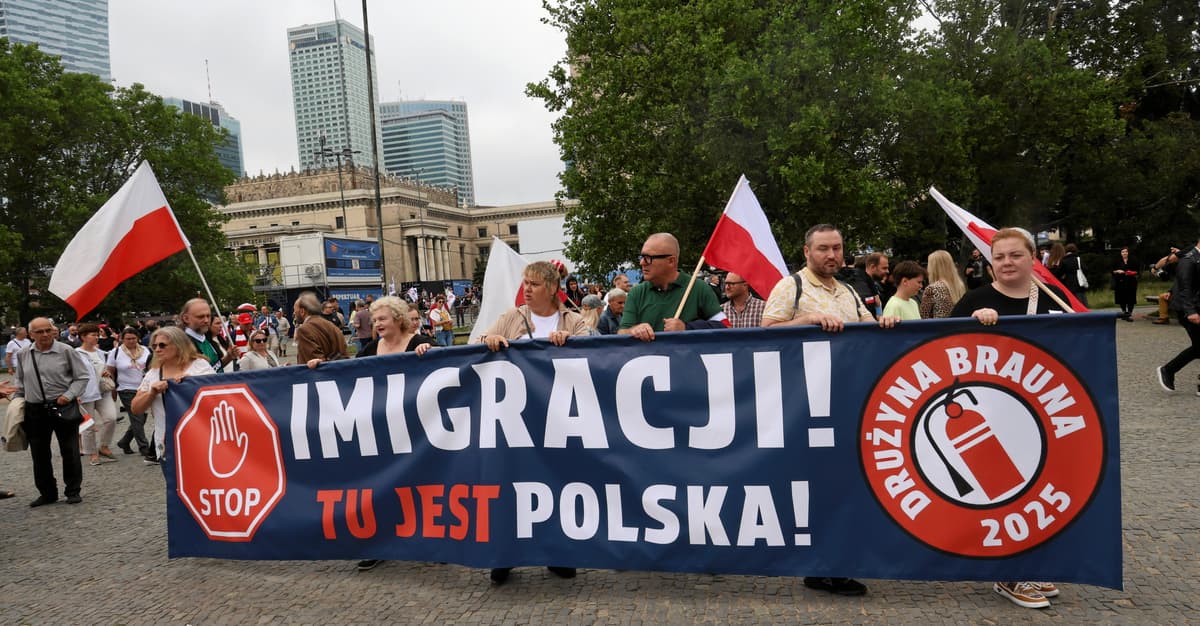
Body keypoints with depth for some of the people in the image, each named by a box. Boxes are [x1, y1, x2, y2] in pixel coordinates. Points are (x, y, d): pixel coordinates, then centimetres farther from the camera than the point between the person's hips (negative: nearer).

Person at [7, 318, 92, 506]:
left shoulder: (65, 351, -6)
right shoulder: (23, 355, 5)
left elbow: (82, 376, -2)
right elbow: (19, 381, 20)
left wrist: (69, 395, -13)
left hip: (63, 407, -4)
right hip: (35, 410, 4)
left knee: (70, 451, 2)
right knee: (39, 454, 10)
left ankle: (73, 491, 16)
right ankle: (47, 492, 24)